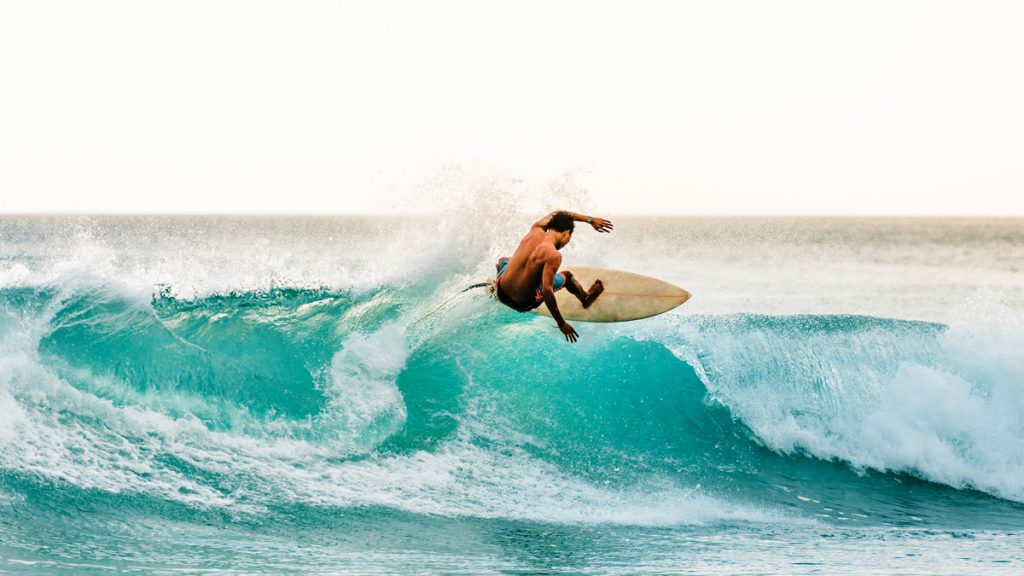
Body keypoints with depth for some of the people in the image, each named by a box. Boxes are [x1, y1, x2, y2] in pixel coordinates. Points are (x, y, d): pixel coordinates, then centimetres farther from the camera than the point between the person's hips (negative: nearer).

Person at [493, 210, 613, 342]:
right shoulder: (553, 256, -25)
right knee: (566, 276, 19)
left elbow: (555, 215, 15)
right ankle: (585, 299, 48)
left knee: (503, 260, 40)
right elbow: (547, 291, -30)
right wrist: (561, 323, -25)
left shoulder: (535, 230, -5)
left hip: (501, 292, 5)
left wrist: (589, 220, 18)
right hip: (523, 304, -5)